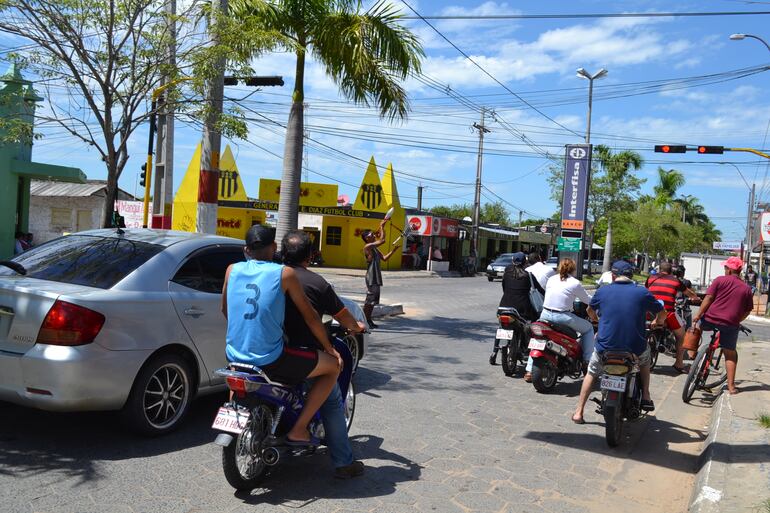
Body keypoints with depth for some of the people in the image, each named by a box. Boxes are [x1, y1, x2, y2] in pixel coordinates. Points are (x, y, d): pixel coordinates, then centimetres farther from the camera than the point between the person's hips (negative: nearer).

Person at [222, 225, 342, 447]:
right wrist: (330, 348, 13)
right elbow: (309, 316, 0)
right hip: (270, 360, -6)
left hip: (235, 355, 6)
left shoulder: (233, 270, 4)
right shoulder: (285, 274, -7)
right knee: (333, 366, 9)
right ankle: (298, 430, 6)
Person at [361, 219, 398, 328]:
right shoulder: (368, 246, -12)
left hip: (376, 278, 10)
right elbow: (382, 240, -21)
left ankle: (369, 320, 19)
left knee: (374, 301, 13)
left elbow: (384, 258, 20)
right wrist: (382, 226, -14)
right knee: (369, 300, -7)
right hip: (371, 277, -10)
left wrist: (393, 250, 12)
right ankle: (365, 321, -2)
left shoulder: (374, 248, 18)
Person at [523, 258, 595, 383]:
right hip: (563, 317, -4)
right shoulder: (575, 283, -3)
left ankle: (529, 371, 17)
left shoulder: (551, 279, 8)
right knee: (589, 328, 19)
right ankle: (588, 361, 14)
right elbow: (587, 300, 8)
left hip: (545, 315, 4)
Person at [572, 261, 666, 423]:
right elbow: (662, 314, 12)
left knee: (592, 373, 26)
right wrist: (655, 323, 34)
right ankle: (646, 397, 29)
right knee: (645, 357, 35)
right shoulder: (642, 293, 0)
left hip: (605, 347, 0)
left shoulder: (602, 291, 3)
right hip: (635, 349, 0)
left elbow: (591, 312, 21)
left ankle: (578, 413, 24)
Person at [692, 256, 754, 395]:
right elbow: (748, 311, 11)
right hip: (730, 324, 2)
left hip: (710, 318, -2)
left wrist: (698, 315, -6)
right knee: (730, 354, 10)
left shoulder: (720, 280, 1)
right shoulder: (746, 289, 8)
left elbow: (708, 298, -7)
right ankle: (731, 386, 9)